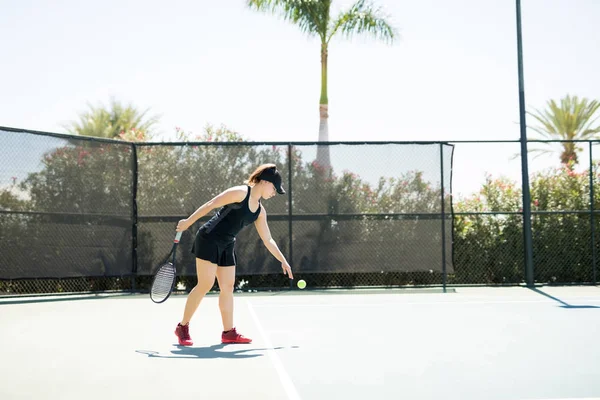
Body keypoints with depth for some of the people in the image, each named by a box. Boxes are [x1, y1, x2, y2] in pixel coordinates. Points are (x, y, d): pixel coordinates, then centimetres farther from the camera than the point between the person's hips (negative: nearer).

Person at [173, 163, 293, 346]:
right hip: (209, 240, -8)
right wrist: (188, 221, -16)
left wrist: (283, 261, 15)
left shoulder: (260, 211, 12)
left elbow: (267, 240, 18)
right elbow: (210, 205, -13)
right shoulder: (241, 192, -11)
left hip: (227, 247, 8)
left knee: (228, 287, 5)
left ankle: (228, 332, 11)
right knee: (205, 285, -10)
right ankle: (183, 327, 2)